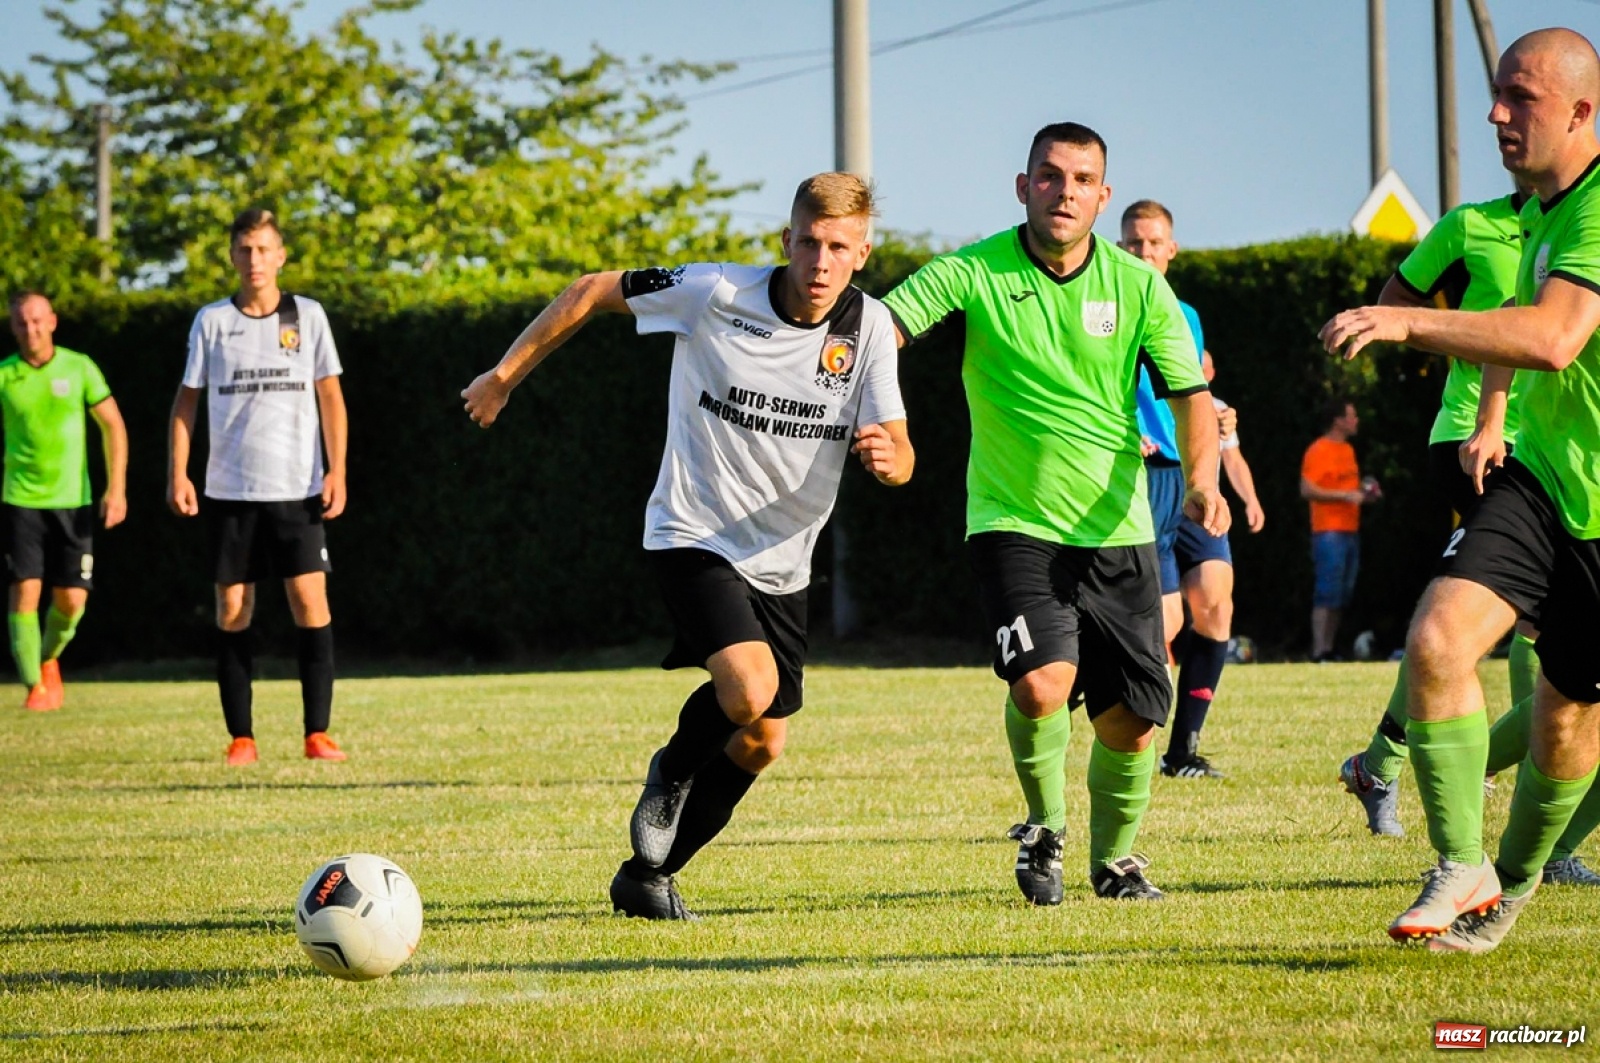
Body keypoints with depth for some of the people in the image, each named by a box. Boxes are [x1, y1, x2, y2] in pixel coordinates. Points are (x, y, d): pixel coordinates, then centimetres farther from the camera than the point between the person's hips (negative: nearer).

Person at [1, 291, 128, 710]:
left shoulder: (79, 368, 0)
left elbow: (113, 425, 5)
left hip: (73, 500, 1)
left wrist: (116, 488, -2)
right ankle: (35, 686, -2)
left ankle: (49, 658, 30)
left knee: (72, 598, 0)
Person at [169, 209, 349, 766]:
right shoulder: (211, 320, 5)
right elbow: (187, 398, 8)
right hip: (229, 488, 1)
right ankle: (241, 737, 6)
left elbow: (330, 396, 4)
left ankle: (317, 732, -4)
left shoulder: (308, 316, 4)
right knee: (232, 610, 0)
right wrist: (177, 473, -1)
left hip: (298, 487, -1)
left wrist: (337, 470, -4)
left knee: (310, 601, -9)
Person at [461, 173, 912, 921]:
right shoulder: (715, 294, -16)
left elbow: (900, 455, -10)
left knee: (762, 743, 8)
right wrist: (506, 374, 0)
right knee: (750, 690, -27)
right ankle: (673, 772, 7)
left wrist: (887, 456, -35)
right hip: (693, 537, -5)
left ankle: (647, 875, 29)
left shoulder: (868, 327, -8)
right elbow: (592, 292, -3)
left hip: (781, 562, 5)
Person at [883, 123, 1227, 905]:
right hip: (1013, 524, -3)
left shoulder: (1139, 287, 0)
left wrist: (1200, 477, -15)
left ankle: (1114, 856, 32)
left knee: (1131, 724, 2)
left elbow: (1190, 396, 3)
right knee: (1042, 685, -25)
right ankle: (1045, 827, 5)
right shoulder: (974, 274, -7)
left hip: (1117, 533, 3)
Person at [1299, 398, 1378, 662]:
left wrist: (1365, 494, 11)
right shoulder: (1318, 450, -9)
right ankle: (1319, 652, -12)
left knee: (1342, 595, 7)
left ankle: (1328, 649, 11)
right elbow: (1307, 489, -17)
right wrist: (1346, 495, -19)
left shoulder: (1348, 450, 18)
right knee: (1327, 593, -11)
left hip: (1350, 530, 9)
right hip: (1329, 533, -9)